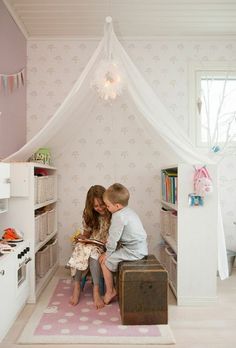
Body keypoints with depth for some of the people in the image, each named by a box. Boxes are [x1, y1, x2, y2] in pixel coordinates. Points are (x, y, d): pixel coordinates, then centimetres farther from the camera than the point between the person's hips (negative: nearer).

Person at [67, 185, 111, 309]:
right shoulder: (88, 214, -2)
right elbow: (87, 232, 9)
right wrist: (82, 237, -12)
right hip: (91, 243, 4)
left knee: (93, 251, -34)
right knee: (80, 248, -28)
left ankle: (96, 290, -29)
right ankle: (76, 286, -21)